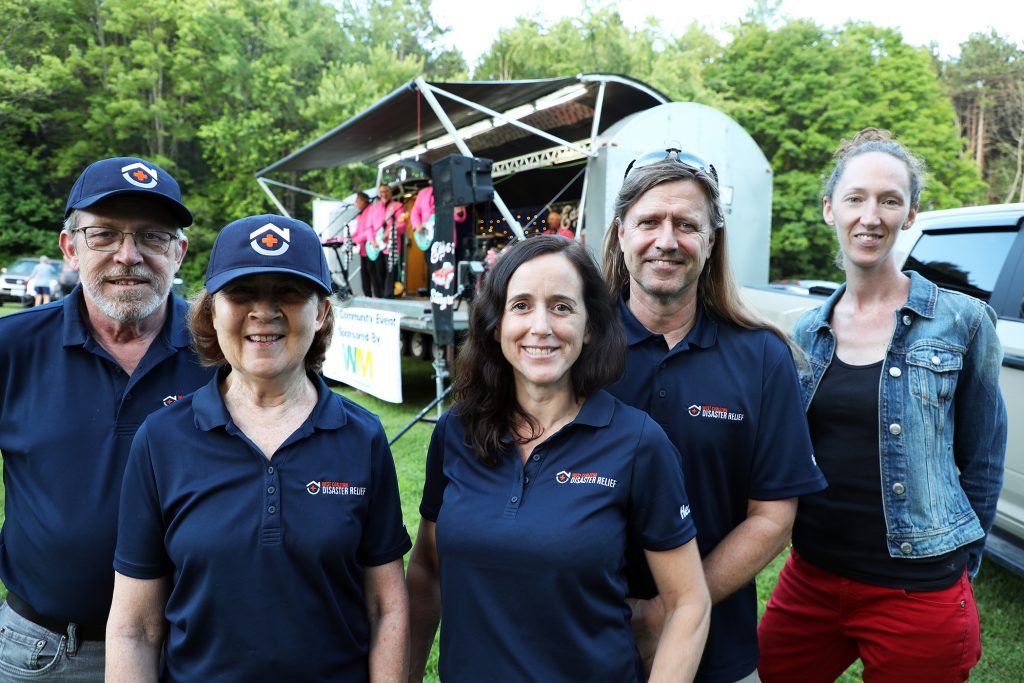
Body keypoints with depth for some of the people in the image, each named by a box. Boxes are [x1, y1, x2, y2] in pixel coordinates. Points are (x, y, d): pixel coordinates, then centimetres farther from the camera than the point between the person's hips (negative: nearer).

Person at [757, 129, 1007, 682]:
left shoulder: (961, 322, -7)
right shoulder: (808, 332, 4)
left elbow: (980, 463, 1)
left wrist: (955, 567, 5)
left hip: (916, 592, -4)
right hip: (809, 579, 4)